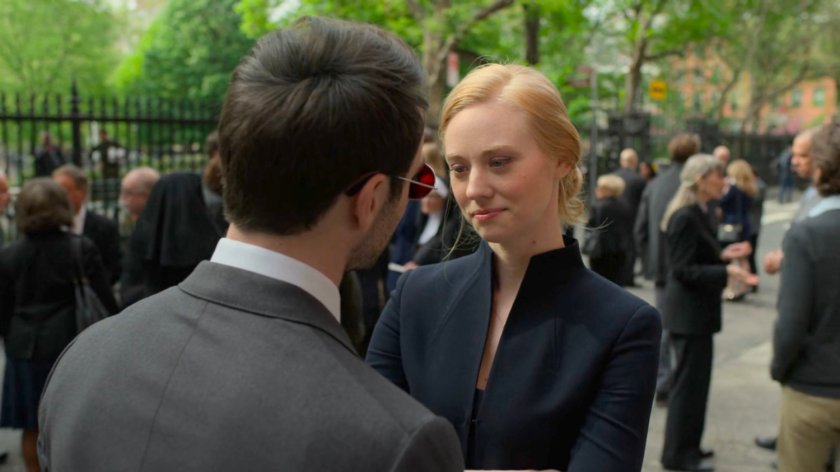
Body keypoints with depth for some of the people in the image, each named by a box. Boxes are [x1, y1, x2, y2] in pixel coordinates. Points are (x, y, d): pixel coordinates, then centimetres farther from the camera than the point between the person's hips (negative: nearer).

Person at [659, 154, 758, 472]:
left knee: (694, 380, 18)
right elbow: (683, 270, -22)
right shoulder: (685, 217, -19)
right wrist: (726, 272, -27)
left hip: (695, 311, 10)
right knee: (689, 382, 0)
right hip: (688, 314, -10)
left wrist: (723, 255, 8)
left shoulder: (697, 214, 11)